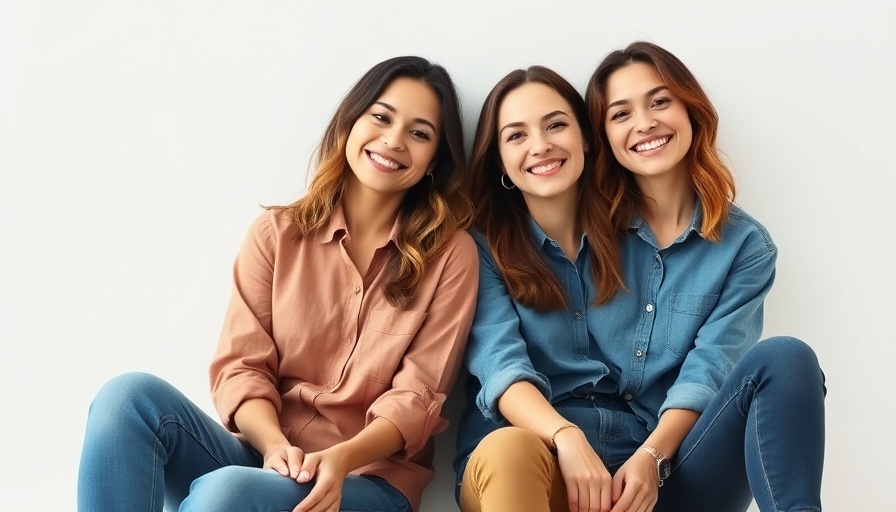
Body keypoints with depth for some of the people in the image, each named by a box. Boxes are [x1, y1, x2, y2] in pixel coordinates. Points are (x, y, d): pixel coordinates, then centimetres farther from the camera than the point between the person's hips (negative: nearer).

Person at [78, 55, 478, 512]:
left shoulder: (451, 254, 1)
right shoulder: (277, 233, 7)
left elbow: (417, 396, -5)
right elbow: (240, 366, 0)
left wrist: (341, 458, -23)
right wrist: (275, 445, -20)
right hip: (264, 456, 3)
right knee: (131, 396, -25)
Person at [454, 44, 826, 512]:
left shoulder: (744, 246, 12)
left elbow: (708, 368, 1)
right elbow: (500, 363, -6)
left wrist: (651, 457, -18)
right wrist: (568, 439, -26)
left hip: (666, 471, 2)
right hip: (542, 460, -1)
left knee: (784, 358, -24)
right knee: (508, 448, -38)